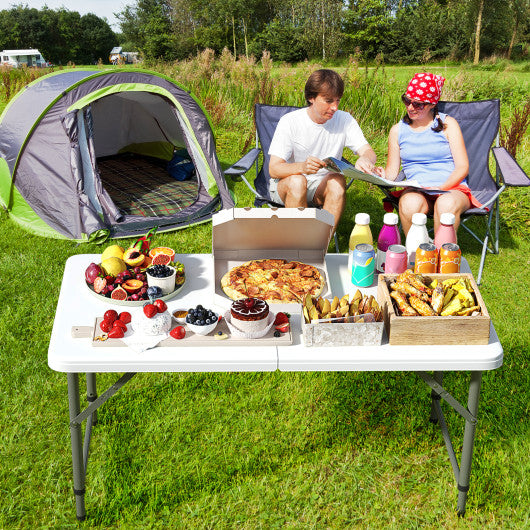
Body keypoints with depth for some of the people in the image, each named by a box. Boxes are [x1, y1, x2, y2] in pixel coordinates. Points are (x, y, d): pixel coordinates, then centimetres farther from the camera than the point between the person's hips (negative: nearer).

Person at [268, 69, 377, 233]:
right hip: (285, 183, -2)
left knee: (337, 180, -30)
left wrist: (365, 159, -35)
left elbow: (368, 152, -8)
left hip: (322, 186, 2)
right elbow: (273, 169, -18)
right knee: (297, 181, -35)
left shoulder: (344, 120, -4)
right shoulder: (289, 122, -13)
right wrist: (302, 167, -40)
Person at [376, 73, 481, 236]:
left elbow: (462, 167, 2)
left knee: (446, 204, -37)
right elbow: (392, 170, 13)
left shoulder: (447, 124, 8)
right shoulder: (398, 130, 15)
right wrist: (383, 176, -12)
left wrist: (442, 188, -16)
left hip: (452, 189, -1)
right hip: (417, 192, 1)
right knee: (410, 204, -35)